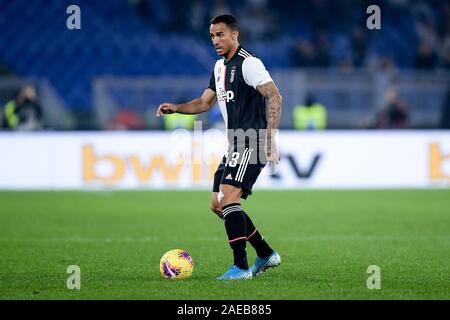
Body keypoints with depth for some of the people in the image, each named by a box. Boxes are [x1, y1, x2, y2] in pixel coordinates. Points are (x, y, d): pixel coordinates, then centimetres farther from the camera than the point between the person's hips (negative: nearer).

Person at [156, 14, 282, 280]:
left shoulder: (248, 63, -12)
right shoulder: (220, 67, 16)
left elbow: (275, 97, -19)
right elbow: (205, 103, 26)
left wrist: (271, 138, -26)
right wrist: (176, 108, 9)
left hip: (252, 143, -10)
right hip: (235, 146, 10)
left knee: (228, 198, -21)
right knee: (218, 204, 10)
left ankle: (241, 267, -19)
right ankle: (266, 254, 20)